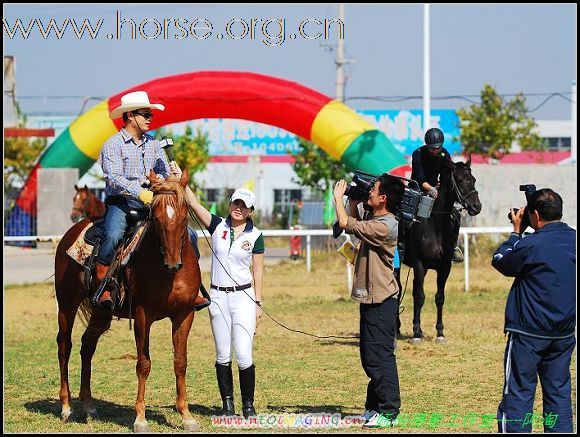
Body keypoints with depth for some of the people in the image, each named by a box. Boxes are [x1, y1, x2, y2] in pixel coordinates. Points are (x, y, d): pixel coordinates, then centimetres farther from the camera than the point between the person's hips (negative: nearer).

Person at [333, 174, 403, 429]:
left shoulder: (385, 227, -21)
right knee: (369, 356, 16)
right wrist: (354, 202, 16)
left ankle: (388, 412, -5)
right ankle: (374, 407, 24)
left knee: (380, 355, -8)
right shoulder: (375, 221, 11)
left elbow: (346, 223, -21)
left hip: (381, 301, -11)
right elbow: (354, 225, 29)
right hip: (370, 298, 11)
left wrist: (338, 196, -6)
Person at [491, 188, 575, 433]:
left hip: (529, 332, -6)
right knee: (559, 391, 12)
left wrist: (516, 232, 9)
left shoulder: (531, 245, -17)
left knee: (519, 392, 1)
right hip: (565, 333, 6)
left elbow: (500, 261, -1)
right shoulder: (573, 240, 1)